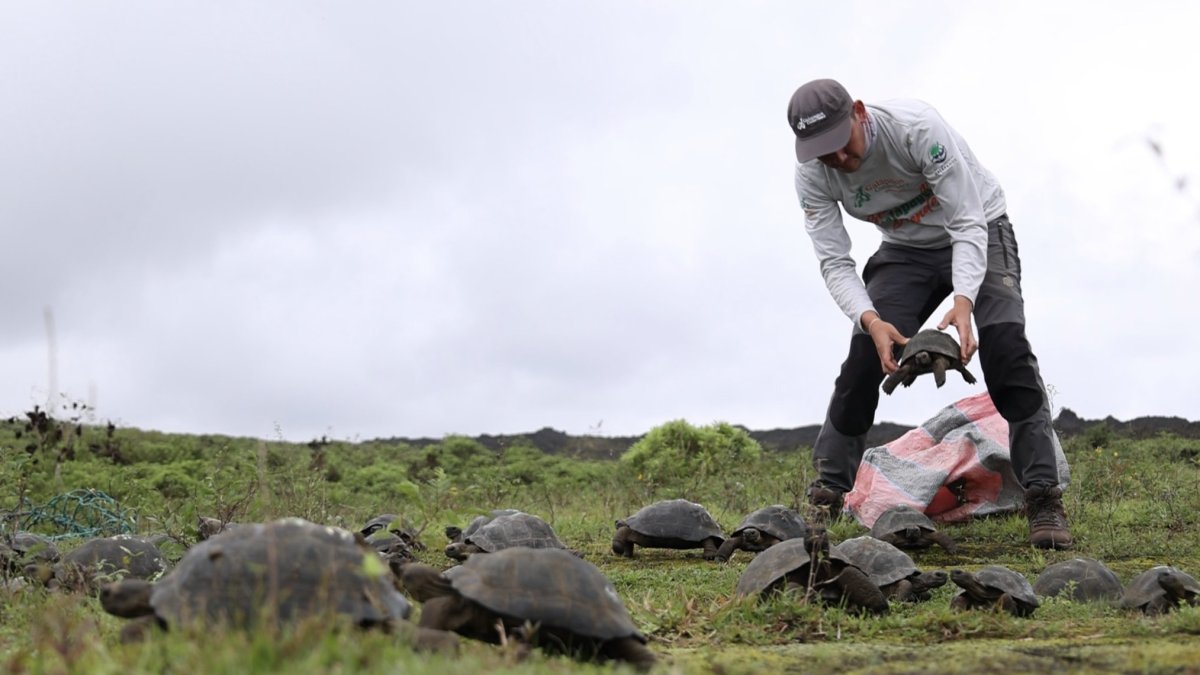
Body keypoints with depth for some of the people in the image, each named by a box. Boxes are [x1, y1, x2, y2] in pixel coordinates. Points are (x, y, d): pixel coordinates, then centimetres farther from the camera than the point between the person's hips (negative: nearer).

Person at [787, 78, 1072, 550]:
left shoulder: (916, 127, -34)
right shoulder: (812, 176, -21)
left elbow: (967, 224, -32)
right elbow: (834, 263, -21)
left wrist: (963, 303, -47)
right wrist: (872, 320, -41)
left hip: (978, 231, -3)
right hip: (906, 250, 3)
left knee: (1004, 344, -24)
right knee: (865, 353, -14)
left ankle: (1044, 499, -19)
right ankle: (825, 496, -1)